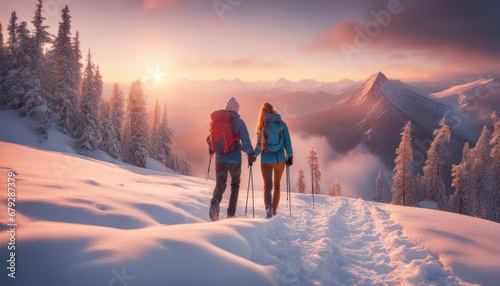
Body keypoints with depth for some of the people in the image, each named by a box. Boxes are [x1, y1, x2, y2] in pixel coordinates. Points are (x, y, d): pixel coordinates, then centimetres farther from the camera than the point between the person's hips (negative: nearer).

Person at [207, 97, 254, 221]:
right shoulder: (239, 122, -4)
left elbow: (210, 139, 9)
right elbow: (245, 140, -10)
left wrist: (211, 149, 28)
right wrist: (250, 153, 3)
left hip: (220, 159, 2)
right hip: (235, 159, -1)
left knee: (220, 185, 6)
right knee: (235, 185, 18)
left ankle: (215, 202, -28)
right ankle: (231, 213, 15)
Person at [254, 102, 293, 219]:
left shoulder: (261, 126, -4)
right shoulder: (282, 124, -1)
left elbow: (259, 145, -5)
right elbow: (287, 143, -1)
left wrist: (253, 156, 9)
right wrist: (290, 156, 10)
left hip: (266, 160, -1)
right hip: (280, 159, 1)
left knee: (267, 185, 6)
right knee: (277, 185, 18)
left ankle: (268, 206, -20)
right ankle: (274, 210, 25)